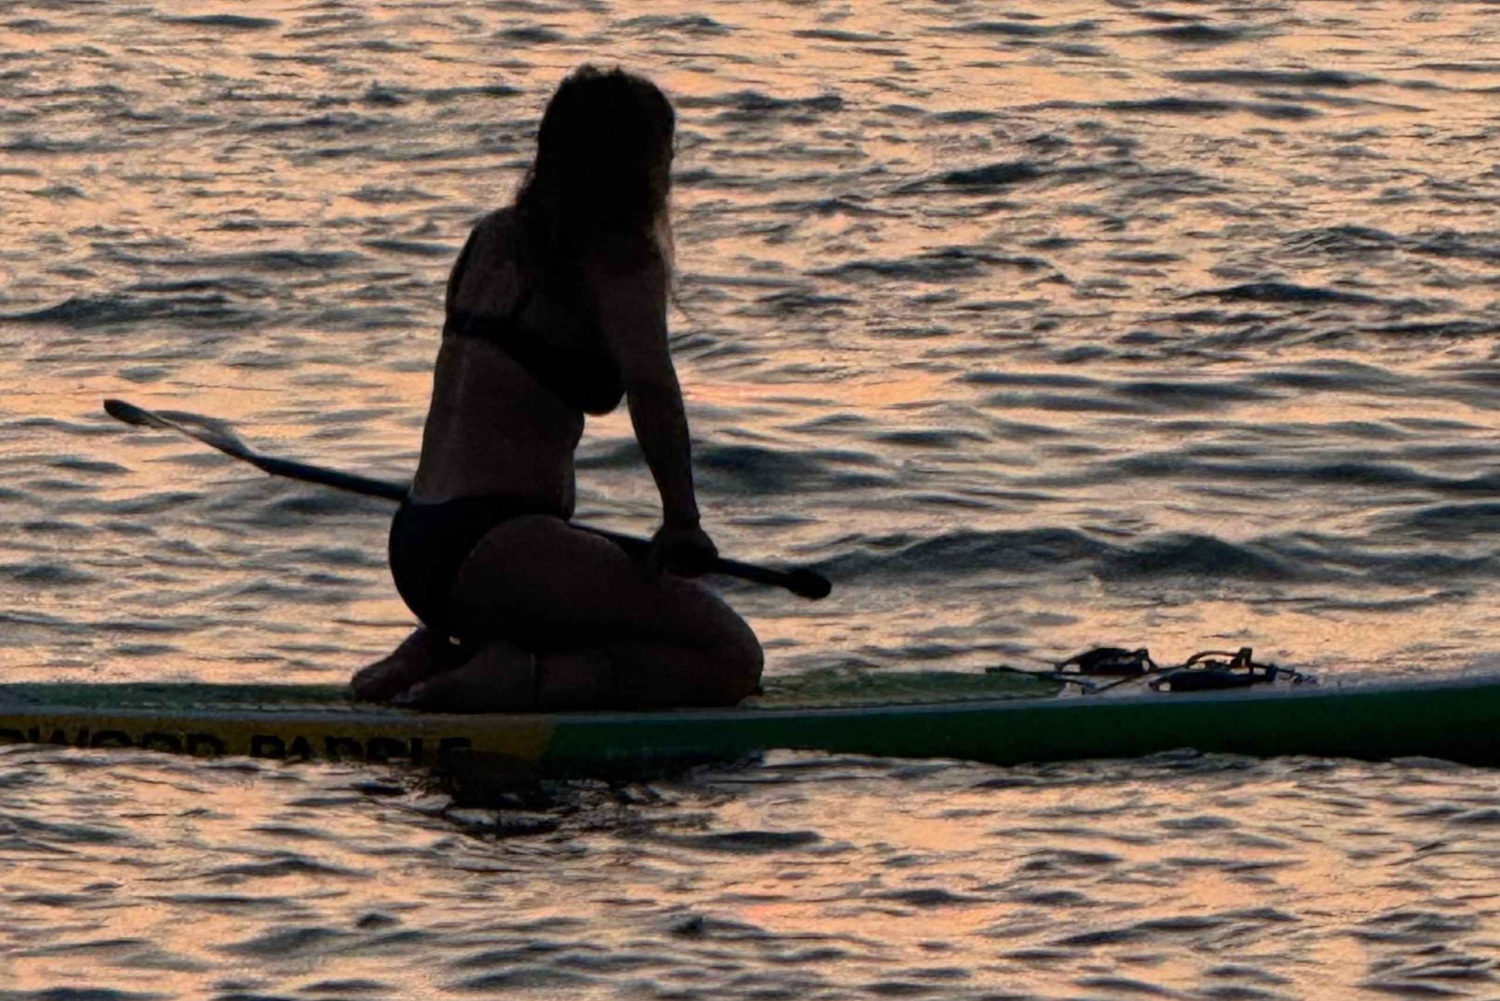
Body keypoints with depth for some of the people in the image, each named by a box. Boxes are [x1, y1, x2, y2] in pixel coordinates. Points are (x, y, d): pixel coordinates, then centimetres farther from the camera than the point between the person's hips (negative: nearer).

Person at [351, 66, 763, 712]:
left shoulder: (494, 238, 16)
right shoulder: (620, 256, -8)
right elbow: (650, 383, -26)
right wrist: (682, 520, -18)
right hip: (494, 554, -9)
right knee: (730, 659, -10)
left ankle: (441, 655, 9)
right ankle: (515, 685, -19)